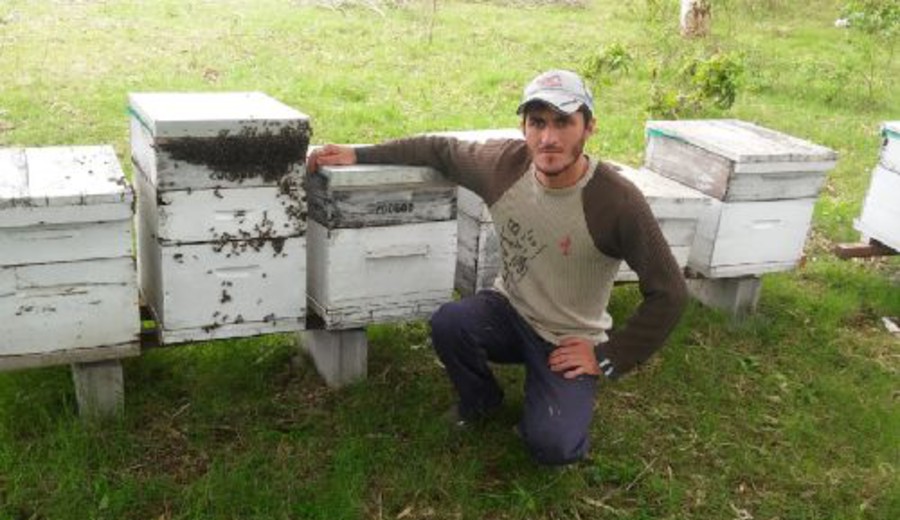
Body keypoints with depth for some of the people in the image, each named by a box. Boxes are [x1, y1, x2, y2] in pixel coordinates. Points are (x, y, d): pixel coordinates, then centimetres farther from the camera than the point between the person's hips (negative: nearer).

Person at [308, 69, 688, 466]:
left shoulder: (618, 202, -26)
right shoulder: (506, 163, -14)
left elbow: (668, 293, -17)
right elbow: (439, 150, 5)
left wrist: (608, 358, -13)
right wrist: (359, 155, 4)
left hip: (569, 343, -3)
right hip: (508, 308, 4)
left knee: (551, 447, -22)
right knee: (447, 324, -27)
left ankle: (560, 408, 17)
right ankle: (480, 399, 7)